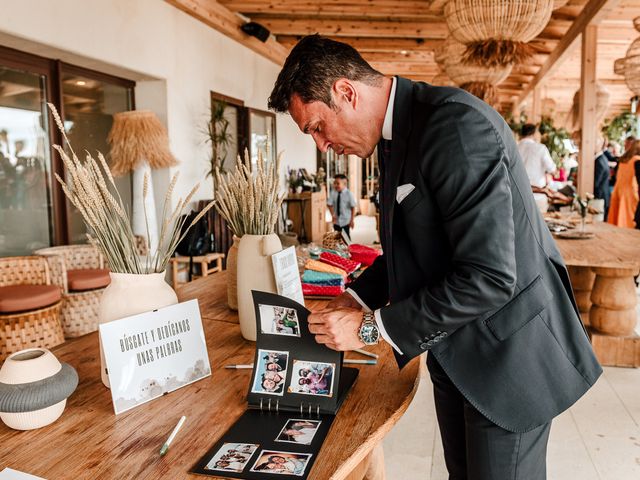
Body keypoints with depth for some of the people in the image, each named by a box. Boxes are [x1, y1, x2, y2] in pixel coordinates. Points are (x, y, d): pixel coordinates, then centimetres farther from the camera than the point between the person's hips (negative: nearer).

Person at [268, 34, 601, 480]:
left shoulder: (457, 125, -25)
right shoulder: (397, 133, 5)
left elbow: (489, 277, -29)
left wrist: (371, 326, -22)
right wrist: (357, 298, 3)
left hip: (506, 352, -8)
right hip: (453, 353, 8)